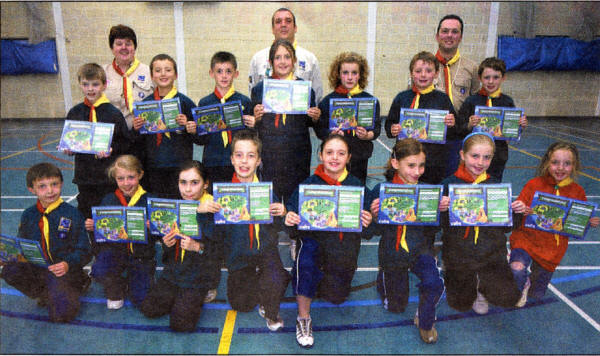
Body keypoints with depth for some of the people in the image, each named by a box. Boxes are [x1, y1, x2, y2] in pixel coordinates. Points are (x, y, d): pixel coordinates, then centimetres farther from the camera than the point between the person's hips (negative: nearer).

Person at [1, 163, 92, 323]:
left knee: (61, 314, -23)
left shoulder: (72, 214, -8)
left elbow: (84, 251, -8)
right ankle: (45, 294, -1)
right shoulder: (28, 215, 6)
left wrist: (68, 264, -26)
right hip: (36, 270, 4)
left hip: (63, 271, -4)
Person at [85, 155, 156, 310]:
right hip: (114, 249, 2)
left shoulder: (149, 200, -7)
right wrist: (92, 227, -13)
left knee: (140, 299, -11)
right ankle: (116, 291, 6)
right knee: (98, 270, -30)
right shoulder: (108, 200, 1)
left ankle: (133, 281, 27)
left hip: (141, 255, -1)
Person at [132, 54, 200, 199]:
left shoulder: (185, 102, -2)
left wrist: (187, 125, -18)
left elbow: (199, 138, -2)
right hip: (153, 167, 3)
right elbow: (140, 142, 12)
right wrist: (136, 129, -7)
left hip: (179, 166, -3)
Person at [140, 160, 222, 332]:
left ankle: (200, 295, 15)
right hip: (175, 270, 6)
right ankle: (181, 297, 23)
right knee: (148, 308, 1)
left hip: (200, 273, -5)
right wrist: (166, 243, -12)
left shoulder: (214, 210, -16)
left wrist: (198, 247, -30)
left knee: (180, 323, -11)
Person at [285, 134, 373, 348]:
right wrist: (289, 217, -26)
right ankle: (303, 318, -8)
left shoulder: (356, 185, 1)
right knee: (305, 263, -33)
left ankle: (322, 277, 37)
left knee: (336, 297, -2)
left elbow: (365, 231, 3)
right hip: (314, 237, -1)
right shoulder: (309, 184, -2)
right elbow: (292, 208, -4)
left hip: (344, 242, 2)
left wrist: (367, 222, -20)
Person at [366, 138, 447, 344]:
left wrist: (442, 210, -20)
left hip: (420, 247, 1)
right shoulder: (381, 191, -16)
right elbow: (377, 232, -11)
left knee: (434, 283, -29)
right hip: (392, 251, -1)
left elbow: (433, 228, -1)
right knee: (396, 307, 15)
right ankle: (383, 276, 48)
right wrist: (375, 215, -32)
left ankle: (425, 321, 3)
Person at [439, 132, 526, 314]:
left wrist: (516, 212, -12)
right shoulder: (449, 184, -10)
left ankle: (481, 285, 23)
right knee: (461, 304, 9)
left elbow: (506, 227, 6)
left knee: (508, 298, -9)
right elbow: (440, 224, -11)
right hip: (459, 255, -2)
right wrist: (443, 209, -31)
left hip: (492, 254, 2)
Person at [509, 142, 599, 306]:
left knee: (536, 296, 10)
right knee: (516, 271, -30)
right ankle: (523, 284, 6)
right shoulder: (534, 185, -10)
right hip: (527, 238, -2)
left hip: (552, 249, 3)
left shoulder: (577, 192, -1)